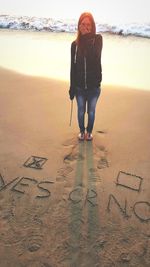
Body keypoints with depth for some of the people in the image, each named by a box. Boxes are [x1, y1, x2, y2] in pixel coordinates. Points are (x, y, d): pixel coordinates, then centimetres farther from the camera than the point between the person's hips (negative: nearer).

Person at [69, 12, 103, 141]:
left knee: (91, 111, 14)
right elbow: (73, 66, 1)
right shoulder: (75, 44, -3)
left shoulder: (97, 39, -8)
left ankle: (89, 131, 38)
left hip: (94, 86, -1)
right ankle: (82, 131, 39)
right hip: (80, 86, 1)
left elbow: (94, 57, -26)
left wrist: (87, 38, -27)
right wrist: (72, 87, 1)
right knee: (81, 111, 15)